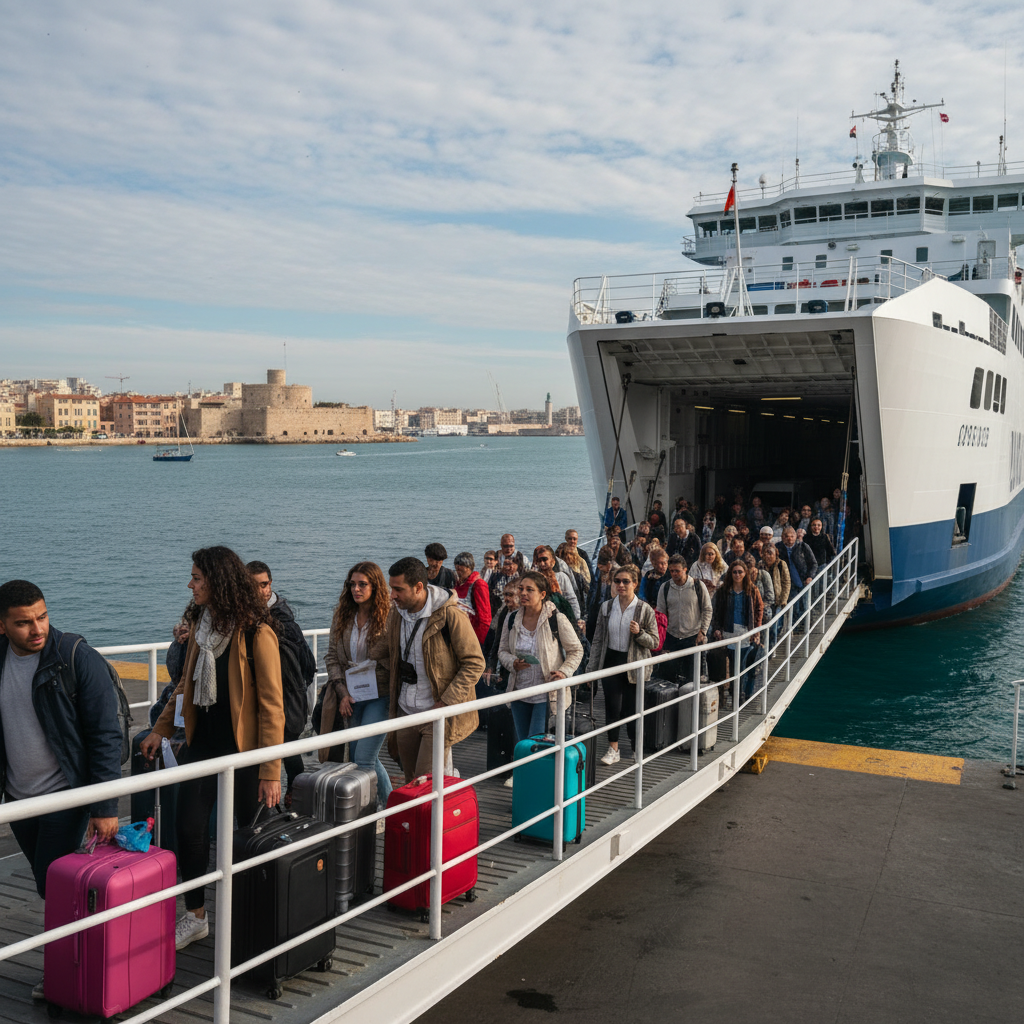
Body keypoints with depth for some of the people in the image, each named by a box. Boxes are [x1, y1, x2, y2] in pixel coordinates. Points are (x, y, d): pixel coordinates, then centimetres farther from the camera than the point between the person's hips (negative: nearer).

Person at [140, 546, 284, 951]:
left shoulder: (256, 632, -17)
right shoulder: (200, 622, 6)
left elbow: (271, 705, -17)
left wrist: (270, 771, -18)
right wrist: (161, 728, 16)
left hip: (243, 748, -6)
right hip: (204, 742, 6)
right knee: (189, 827, 2)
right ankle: (195, 916, 19)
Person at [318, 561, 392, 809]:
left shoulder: (389, 617, -10)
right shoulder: (342, 615, 5)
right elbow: (332, 656, 7)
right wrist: (342, 692, -1)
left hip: (379, 696, -6)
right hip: (351, 697, 6)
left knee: (363, 759, -10)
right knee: (358, 756, 12)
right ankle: (388, 803, 31)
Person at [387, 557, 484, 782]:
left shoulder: (449, 615, -16)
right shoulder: (396, 614, 5)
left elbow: (475, 664, -13)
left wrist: (446, 702, -18)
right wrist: (393, 707, 15)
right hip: (405, 713, 7)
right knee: (410, 782, 11)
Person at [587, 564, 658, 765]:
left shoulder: (645, 610, -5)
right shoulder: (606, 607, 3)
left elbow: (654, 642, -3)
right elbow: (598, 639, 9)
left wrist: (639, 633, -22)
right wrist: (592, 667, 6)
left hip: (633, 665, -2)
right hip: (611, 662, 2)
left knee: (631, 708, 3)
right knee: (612, 707, 2)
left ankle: (637, 748, 22)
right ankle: (613, 749, 15)